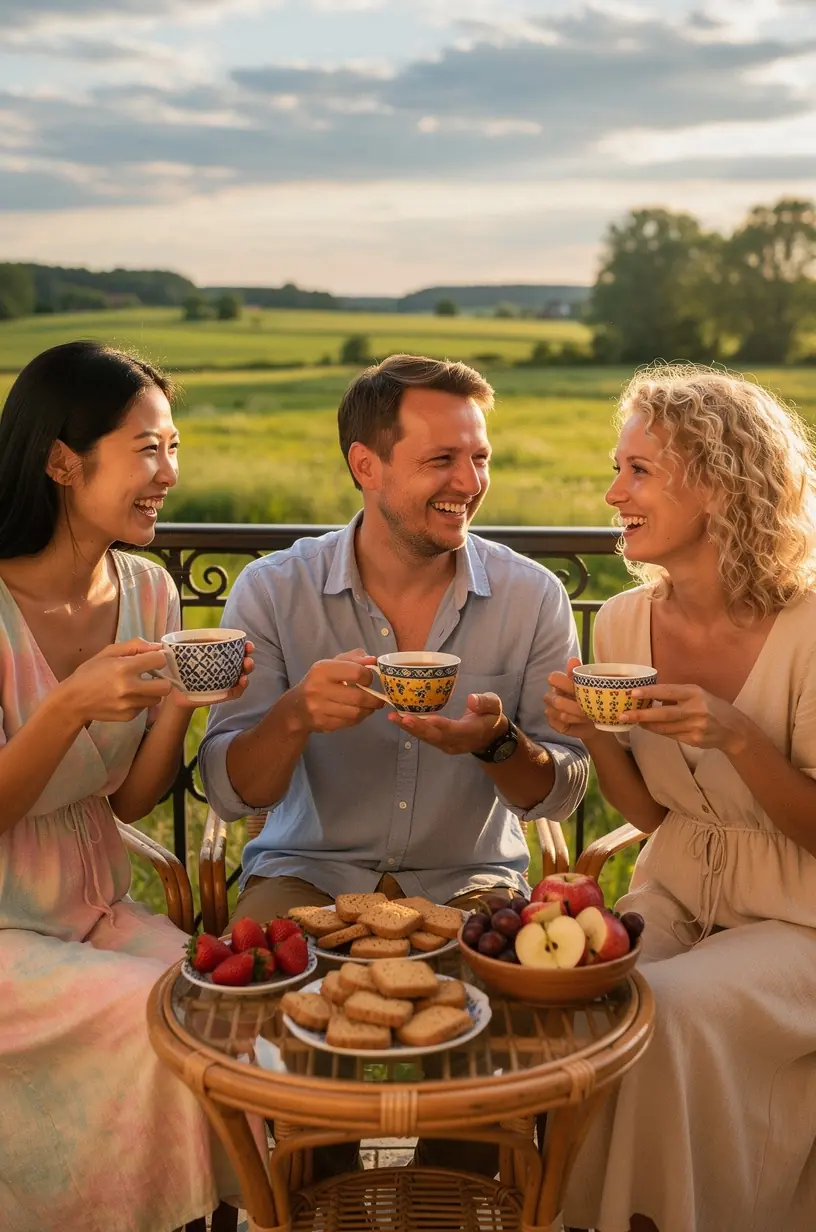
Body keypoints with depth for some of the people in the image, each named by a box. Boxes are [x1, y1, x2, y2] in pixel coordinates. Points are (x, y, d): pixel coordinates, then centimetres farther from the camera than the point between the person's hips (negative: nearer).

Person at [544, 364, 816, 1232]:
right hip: (676, 898, 5)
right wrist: (593, 736, -13)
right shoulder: (624, 622, -3)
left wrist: (735, 736, -28)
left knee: (666, 1009, -28)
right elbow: (653, 814, 6)